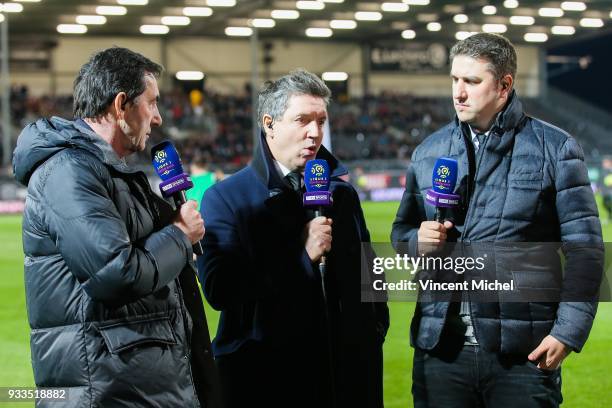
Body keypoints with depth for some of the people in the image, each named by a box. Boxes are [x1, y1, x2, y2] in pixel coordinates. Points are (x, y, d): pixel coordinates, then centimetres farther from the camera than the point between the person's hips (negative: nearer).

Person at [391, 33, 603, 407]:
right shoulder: (429, 152, 13)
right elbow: (403, 228, 23)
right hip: (441, 346, 4)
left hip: (524, 351, -3)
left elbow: (584, 247, -2)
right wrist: (418, 240, -2)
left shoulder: (554, 148, 1)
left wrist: (569, 330, -11)